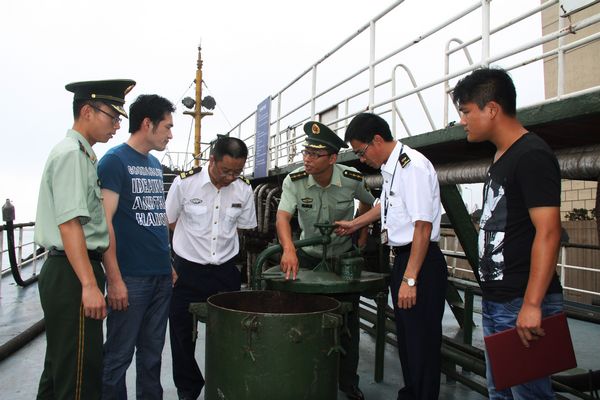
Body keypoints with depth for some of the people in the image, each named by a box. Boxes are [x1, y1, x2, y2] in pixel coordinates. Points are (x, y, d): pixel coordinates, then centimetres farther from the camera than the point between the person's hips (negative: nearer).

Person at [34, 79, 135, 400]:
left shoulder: (82, 154, 16)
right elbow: (69, 223, -22)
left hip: (66, 272, 10)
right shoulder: (71, 153, -13)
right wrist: (89, 285, -26)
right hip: (71, 273, -10)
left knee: (60, 367, 20)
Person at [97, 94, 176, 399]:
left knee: (152, 352, 15)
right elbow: (104, 223, -13)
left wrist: (169, 264, 16)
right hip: (130, 277, -7)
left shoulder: (155, 164, 15)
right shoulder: (115, 161, -7)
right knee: (119, 356, 3)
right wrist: (115, 280, -17)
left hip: (161, 275, 7)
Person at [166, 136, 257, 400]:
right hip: (187, 271, -1)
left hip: (225, 272, 2)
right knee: (183, 335, 9)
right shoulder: (185, 182, -11)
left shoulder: (244, 189, -3)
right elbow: (166, 224, 0)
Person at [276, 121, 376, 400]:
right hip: (309, 256, 0)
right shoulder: (294, 181, -20)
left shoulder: (352, 179, -18)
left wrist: (362, 233, 0)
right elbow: (283, 216, -35)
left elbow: (368, 203, 5)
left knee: (348, 321, 7)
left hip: (345, 256, 0)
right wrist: (289, 249, -52)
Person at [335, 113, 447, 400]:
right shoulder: (390, 168, 9)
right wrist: (354, 224, 36)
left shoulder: (412, 166, -19)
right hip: (401, 257, 10)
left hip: (421, 261, -10)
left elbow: (423, 226, -22)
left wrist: (410, 279, -22)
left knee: (421, 340, 0)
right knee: (405, 336, 21)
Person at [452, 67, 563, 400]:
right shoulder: (500, 158, 15)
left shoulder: (532, 156, -13)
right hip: (495, 302, 9)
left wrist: (531, 305, -25)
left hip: (522, 306, -9)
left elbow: (548, 232, -21)